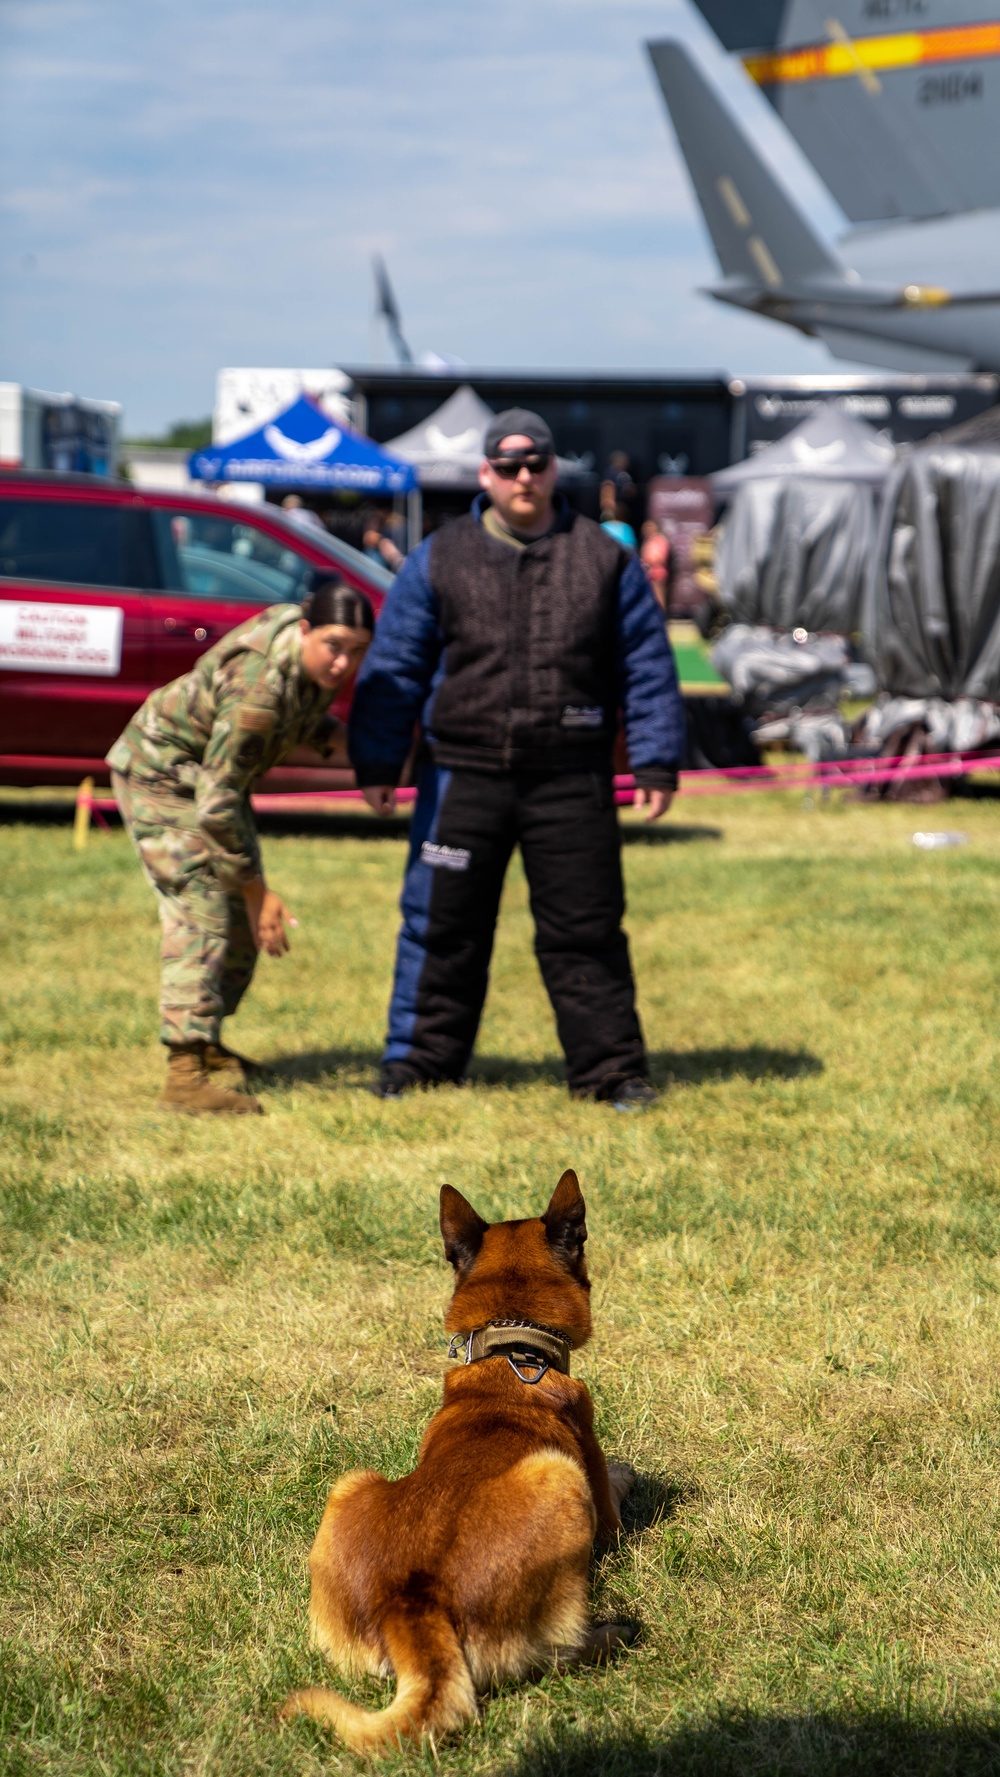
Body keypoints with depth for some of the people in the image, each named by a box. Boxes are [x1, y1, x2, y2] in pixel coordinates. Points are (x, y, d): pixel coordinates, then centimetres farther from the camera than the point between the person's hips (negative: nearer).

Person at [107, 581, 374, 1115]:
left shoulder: (316, 656, -12)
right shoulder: (259, 686, -37)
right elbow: (216, 803, -35)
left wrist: (338, 738, -9)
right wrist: (257, 891, -29)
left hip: (213, 771, 9)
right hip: (162, 774, -9)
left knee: (242, 919, 14)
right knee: (201, 915, -20)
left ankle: (204, 1046, 29)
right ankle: (186, 1075, -26)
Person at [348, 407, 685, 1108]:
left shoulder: (605, 558, 6)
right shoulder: (440, 559, 5)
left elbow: (648, 668, 8)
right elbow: (395, 666, 7)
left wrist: (657, 762, 2)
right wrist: (377, 762, 3)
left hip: (572, 781, 0)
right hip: (464, 777, 1)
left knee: (585, 928, 2)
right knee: (443, 923, 5)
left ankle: (612, 1067, 10)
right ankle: (420, 1060, 17)